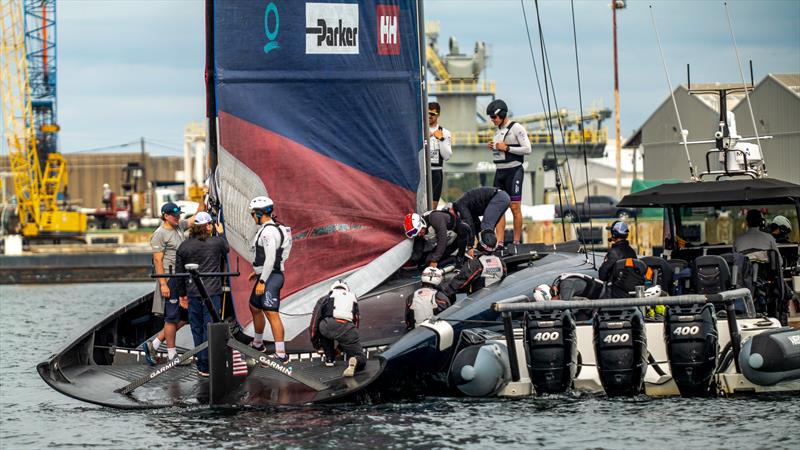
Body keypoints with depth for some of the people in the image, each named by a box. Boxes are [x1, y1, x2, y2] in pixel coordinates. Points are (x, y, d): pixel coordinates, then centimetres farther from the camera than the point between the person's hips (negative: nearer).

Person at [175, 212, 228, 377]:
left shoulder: (184, 246, 2)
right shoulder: (217, 242, -6)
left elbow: (179, 272, 7)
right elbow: (226, 250, 19)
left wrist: (182, 294, 17)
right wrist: (221, 234, 35)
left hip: (193, 294, 3)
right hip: (212, 292, -3)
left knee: (197, 328, 12)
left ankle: (200, 365, 18)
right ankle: (206, 367, -2)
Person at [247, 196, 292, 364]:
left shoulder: (268, 231, -19)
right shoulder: (268, 229, 14)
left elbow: (270, 259, -24)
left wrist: (262, 281, -23)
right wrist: (258, 272, 25)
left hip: (270, 278, -11)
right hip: (266, 276, 11)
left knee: (271, 313, -14)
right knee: (255, 308, 24)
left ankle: (281, 354, -17)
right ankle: (258, 344, 41)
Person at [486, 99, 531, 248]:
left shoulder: (516, 128, -8)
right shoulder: (498, 130, 16)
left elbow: (527, 149, -15)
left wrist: (506, 148, -16)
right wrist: (493, 148, 5)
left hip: (514, 171, -8)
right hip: (499, 171, 8)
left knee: (515, 208, -6)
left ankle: (517, 241, -1)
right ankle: (499, 242, 0)